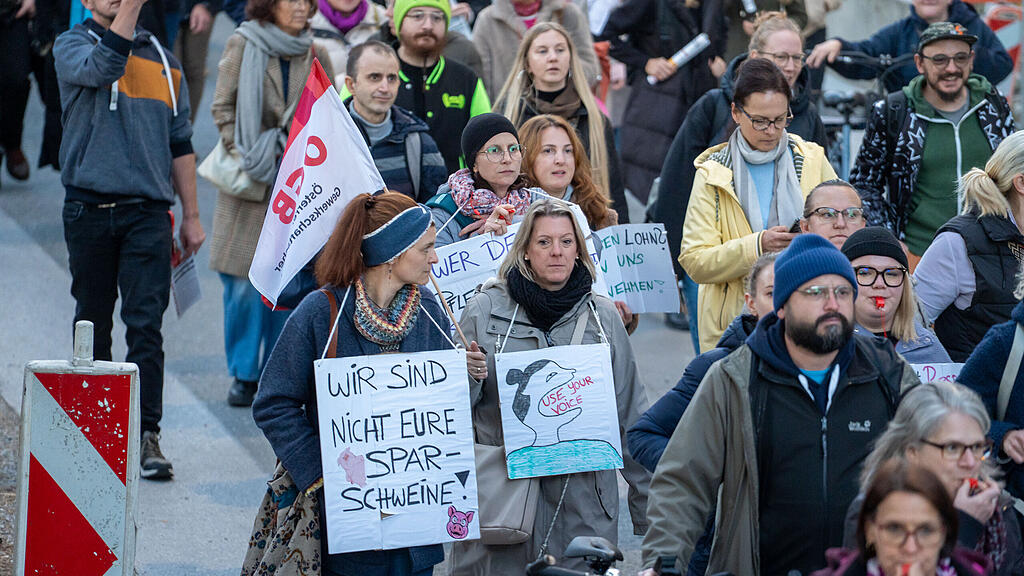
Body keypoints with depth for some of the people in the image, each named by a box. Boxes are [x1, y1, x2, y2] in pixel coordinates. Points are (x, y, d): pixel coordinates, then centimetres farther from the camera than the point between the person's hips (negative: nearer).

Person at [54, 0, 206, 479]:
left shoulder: (163, 60, 15)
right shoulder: (71, 46, 3)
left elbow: (180, 143, 18)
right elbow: (103, 66, -22)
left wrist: (191, 216, 16)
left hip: (148, 212, 1)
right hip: (89, 208, -1)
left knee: (146, 326, -7)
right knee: (93, 323, 9)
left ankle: (147, 435, -9)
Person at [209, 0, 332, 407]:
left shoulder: (314, 54, 9)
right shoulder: (243, 45, 2)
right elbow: (223, 107, 2)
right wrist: (241, 157, -8)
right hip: (250, 178, -2)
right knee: (243, 283, -3)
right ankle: (243, 375, 11)